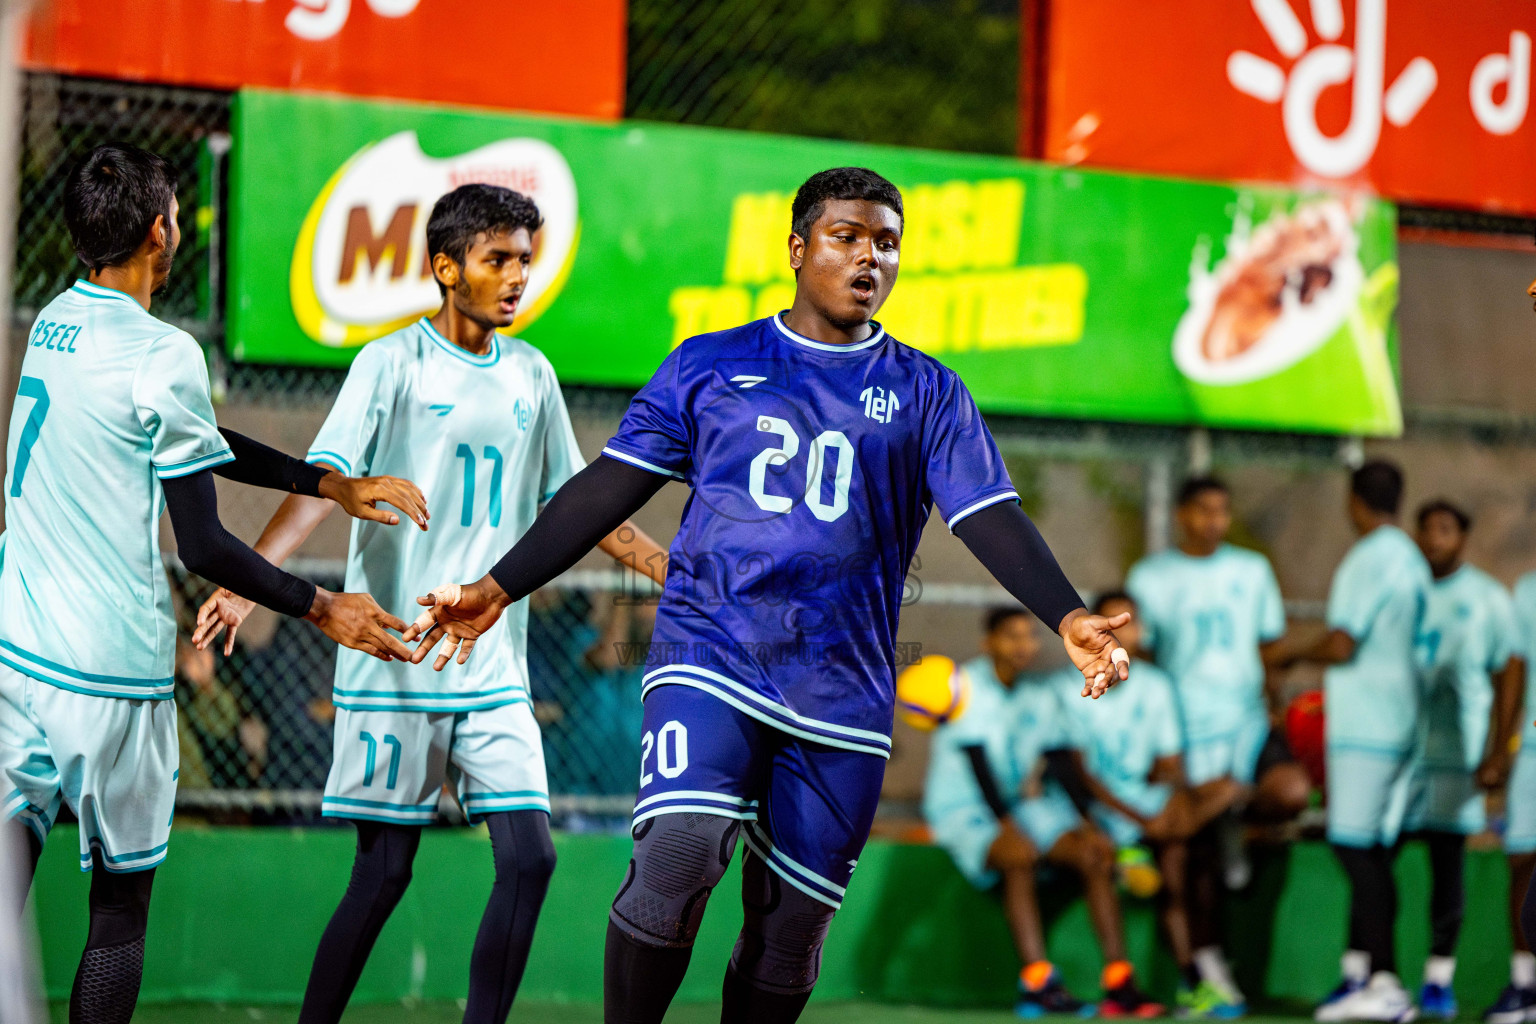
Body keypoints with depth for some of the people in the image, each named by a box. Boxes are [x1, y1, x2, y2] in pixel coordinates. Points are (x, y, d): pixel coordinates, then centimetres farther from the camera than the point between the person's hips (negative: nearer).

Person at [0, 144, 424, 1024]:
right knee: (120, 906, 6)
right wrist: (322, 609, 1)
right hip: (108, 670, -6)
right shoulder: (164, 355, -13)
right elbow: (204, 546, -11)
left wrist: (330, 483, 22)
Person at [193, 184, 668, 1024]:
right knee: (384, 873, -3)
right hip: (394, 663, -5)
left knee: (528, 858, -5)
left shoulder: (531, 377, 11)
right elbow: (326, 479, -15)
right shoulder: (393, 364, -5)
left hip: (494, 669, 5)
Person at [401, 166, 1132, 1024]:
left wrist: (1067, 616, -18)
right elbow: (610, 489, 9)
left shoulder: (927, 395, 9)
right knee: (678, 856, -25)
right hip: (710, 658, -2)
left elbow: (990, 518, 0)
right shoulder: (710, 367, 9)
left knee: (791, 929, 3)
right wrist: (499, 588, 1)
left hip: (842, 694, 2)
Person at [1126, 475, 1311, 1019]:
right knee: (1199, 857, -1)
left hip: (1249, 723, 2)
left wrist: (1272, 703, 6)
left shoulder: (1252, 570, 11)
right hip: (1188, 729, -2)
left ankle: (1235, 817, 7)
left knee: (1292, 790, -27)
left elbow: (1269, 646, 17)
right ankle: (1209, 974, 10)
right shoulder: (1150, 578, 5)